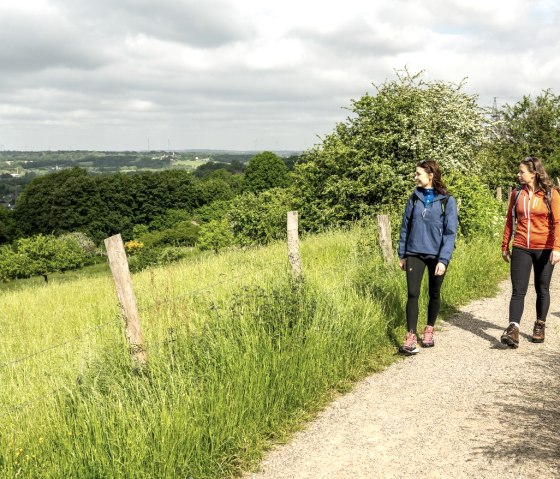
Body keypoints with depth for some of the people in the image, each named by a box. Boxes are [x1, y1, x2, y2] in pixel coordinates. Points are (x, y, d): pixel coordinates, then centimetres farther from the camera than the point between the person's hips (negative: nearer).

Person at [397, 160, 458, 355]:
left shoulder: (447, 201, -6)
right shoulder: (414, 198, 4)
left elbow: (450, 232, -10)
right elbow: (405, 227, 8)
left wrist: (443, 259, -18)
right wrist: (402, 254, 8)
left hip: (436, 255, -1)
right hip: (414, 254, 2)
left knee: (434, 294, 12)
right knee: (412, 294, -8)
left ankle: (429, 331, 30)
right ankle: (411, 337, -7)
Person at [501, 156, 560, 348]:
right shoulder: (517, 193, 5)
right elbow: (510, 221, 10)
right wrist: (505, 246, 11)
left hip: (544, 249, -2)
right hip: (521, 249, 2)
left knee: (542, 289, 11)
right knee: (518, 290, -6)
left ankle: (540, 326, 26)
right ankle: (513, 329, -13)